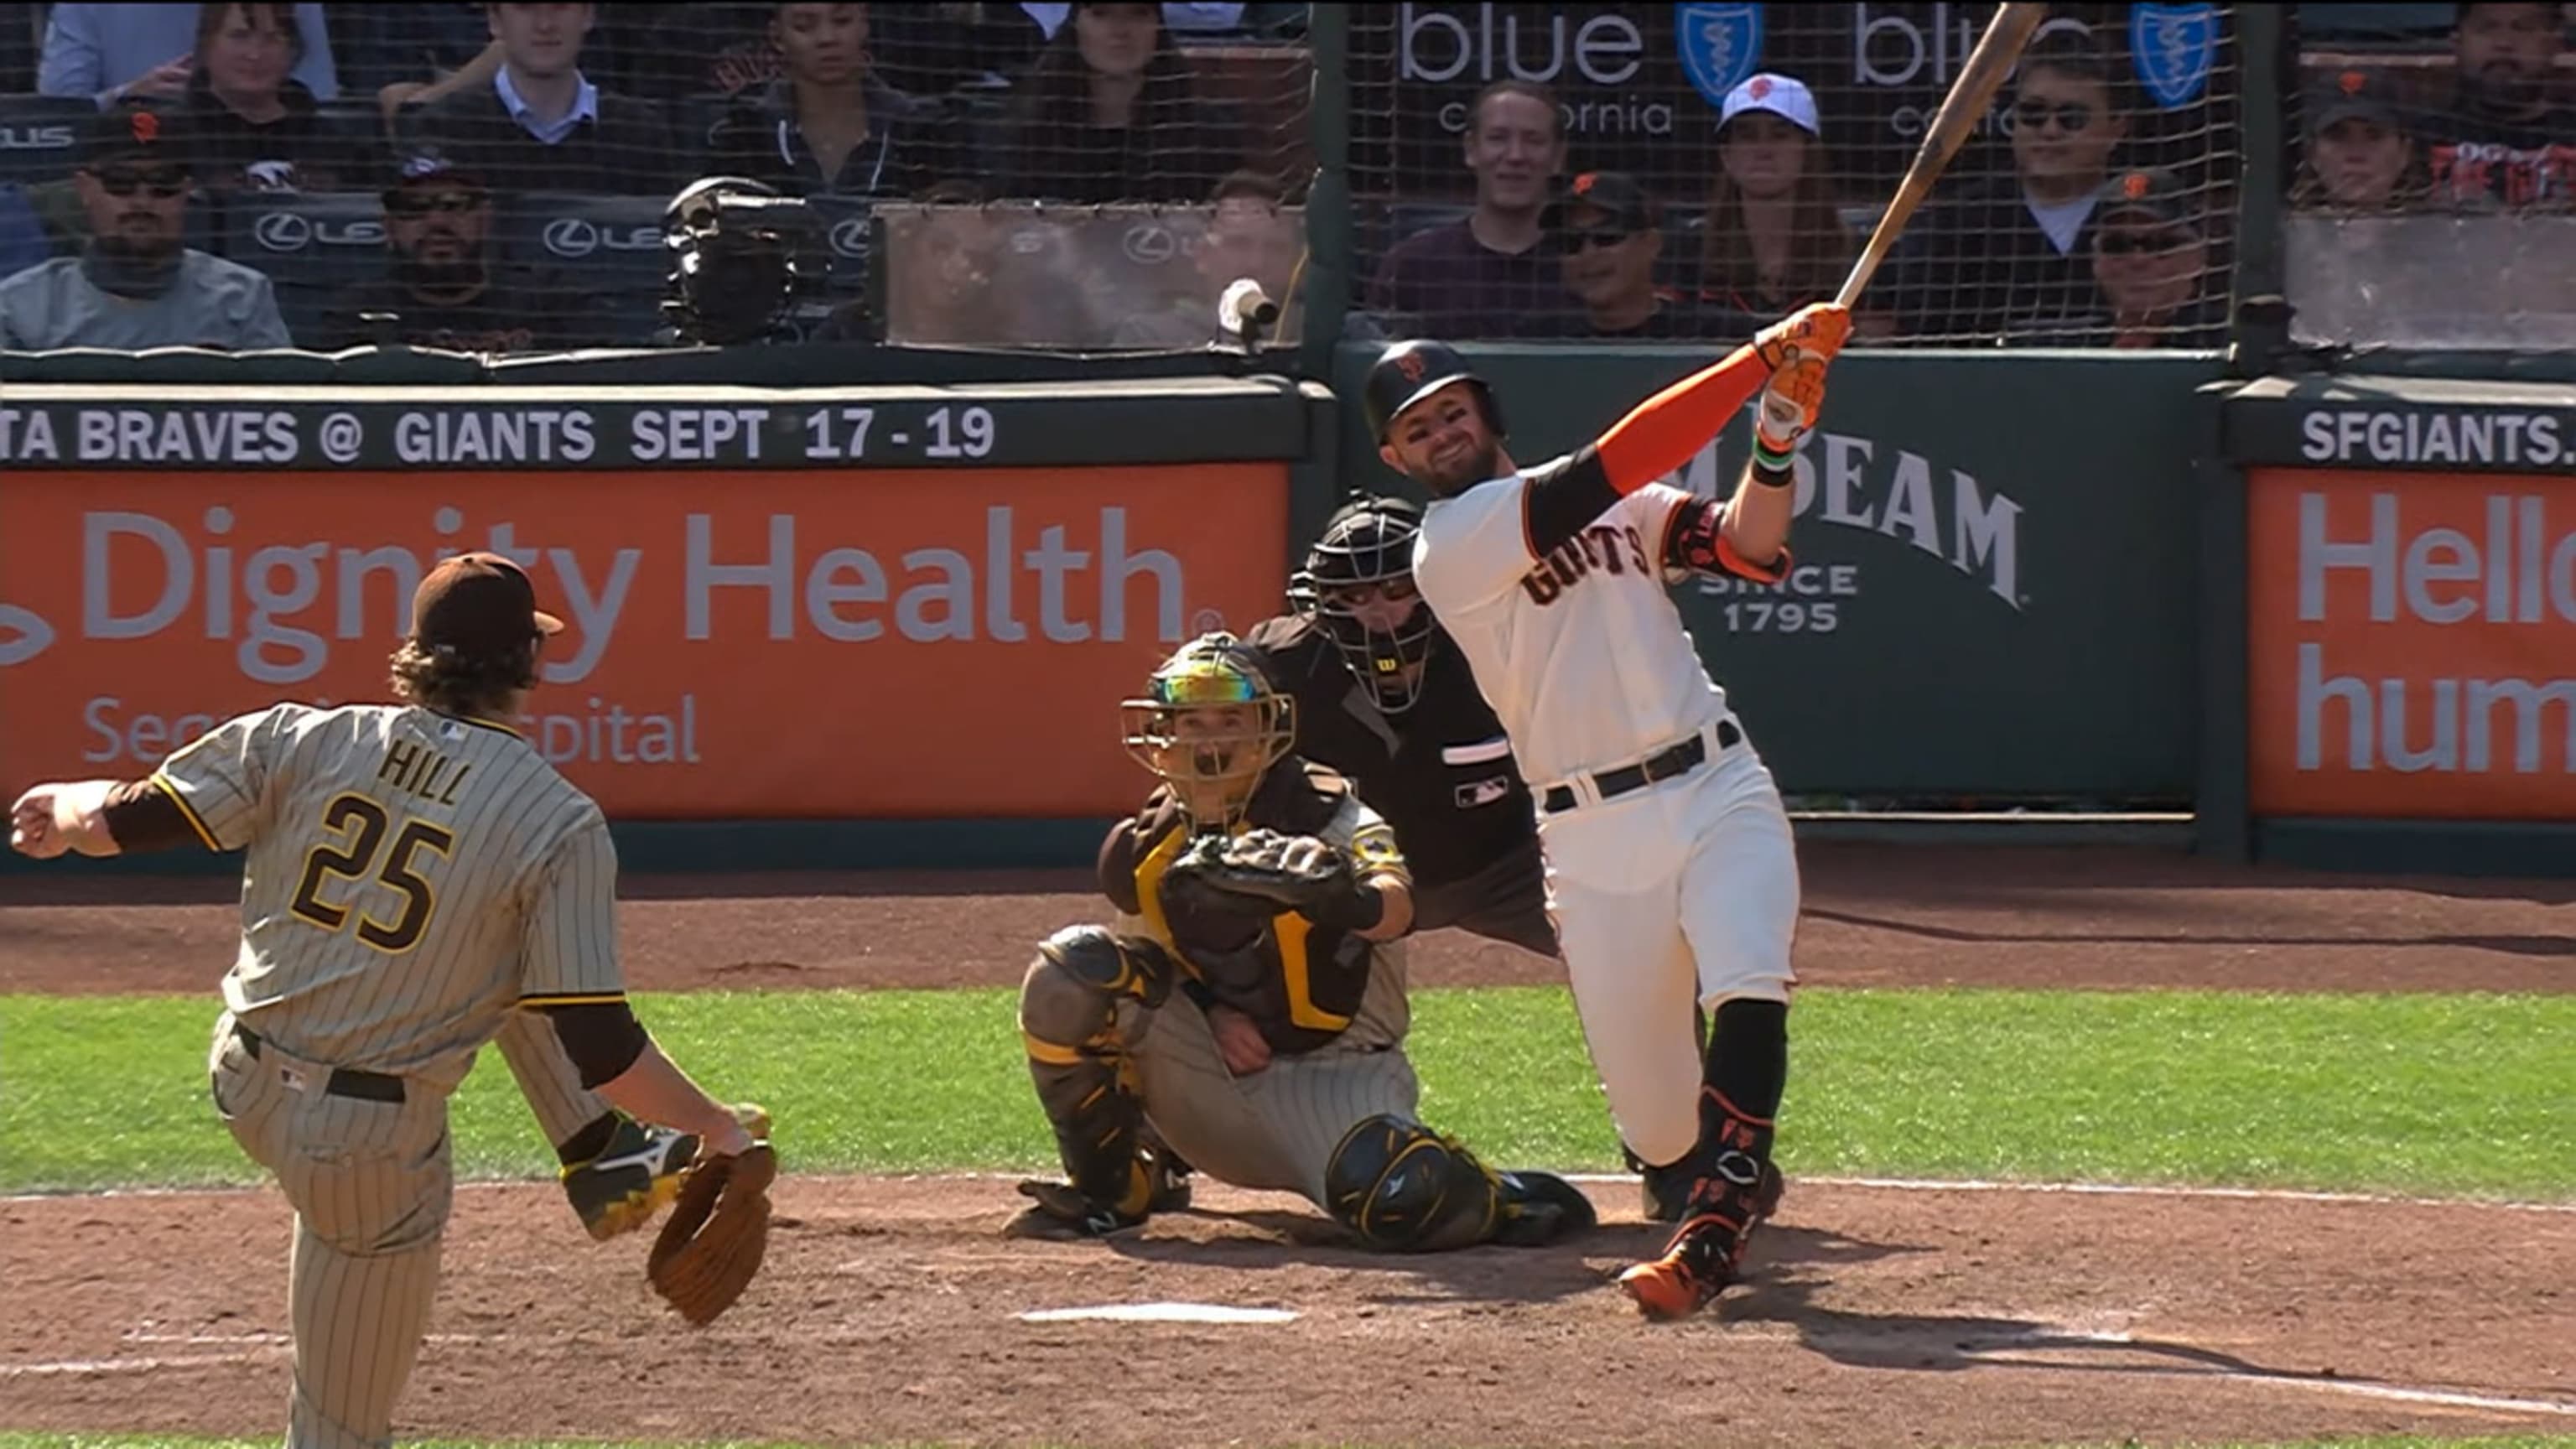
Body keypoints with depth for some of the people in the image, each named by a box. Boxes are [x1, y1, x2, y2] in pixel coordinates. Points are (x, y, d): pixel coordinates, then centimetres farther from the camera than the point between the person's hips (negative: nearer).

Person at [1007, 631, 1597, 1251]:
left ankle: (1508, 1202, 3)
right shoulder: (1143, 853, 0)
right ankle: (1111, 1189, 0)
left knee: (1399, 1199, -36)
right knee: (1072, 970, -17)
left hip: (1338, 1078, -4)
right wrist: (1210, 1013, -11)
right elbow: (1143, 967, 13)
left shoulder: (1328, 820, -13)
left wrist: (1352, 901, -62)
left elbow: (1395, 907, -35)